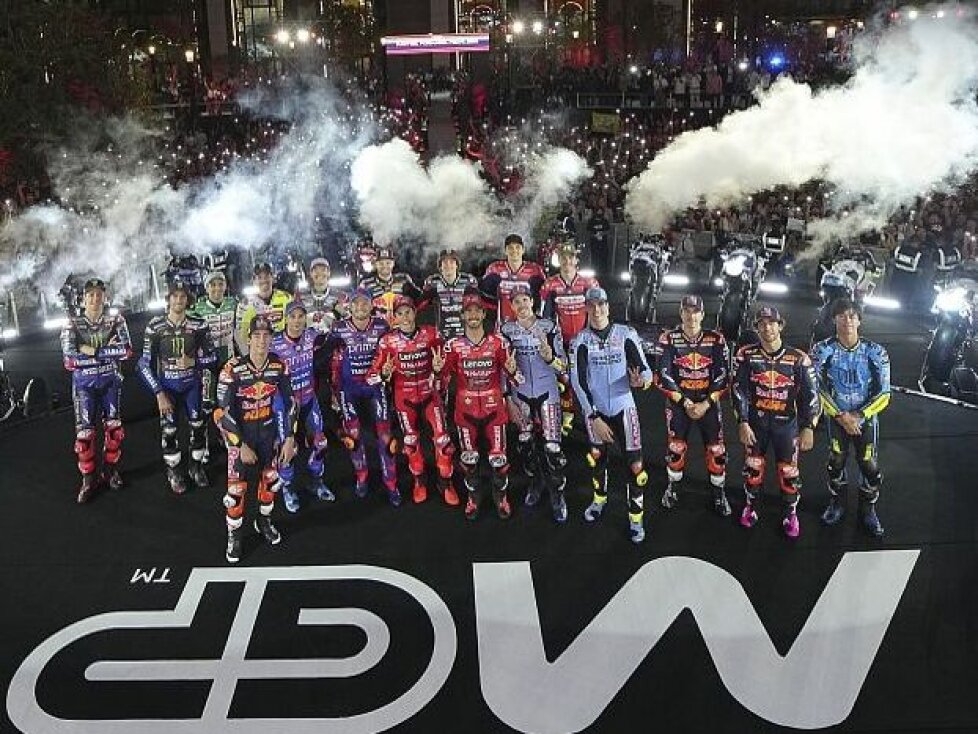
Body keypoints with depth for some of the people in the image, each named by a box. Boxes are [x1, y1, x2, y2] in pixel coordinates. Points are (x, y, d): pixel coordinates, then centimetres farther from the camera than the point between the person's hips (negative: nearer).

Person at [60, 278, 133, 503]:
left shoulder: (116, 321, -2)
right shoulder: (72, 325, -5)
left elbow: (126, 350, -15)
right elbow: (69, 361, -16)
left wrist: (93, 351, -19)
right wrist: (108, 353, -18)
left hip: (110, 380, 2)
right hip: (84, 383, -1)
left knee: (113, 427, 10)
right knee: (84, 432, -1)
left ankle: (111, 470, 28)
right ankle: (88, 480, 10)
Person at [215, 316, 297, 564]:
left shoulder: (279, 366, -10)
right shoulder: (233, 369, -21)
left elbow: (288, 402, 0)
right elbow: (224, 412, -17)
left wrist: (289, 439, -3)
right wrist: (241, 446, -16)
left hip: (268, 429, 4)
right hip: (240, 432, -4)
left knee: (271, 478, 14)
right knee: (237, 487, -4)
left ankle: (263, 522, 38)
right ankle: (234, 536, 16)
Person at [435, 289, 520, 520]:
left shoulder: (498, 343, -1)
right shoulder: (453, 345, -1)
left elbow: (509, 374, 5)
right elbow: (445, 380, 3)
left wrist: (511, 370, -18)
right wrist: (439, 370, -18)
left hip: (494, 406, 0)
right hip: (465, 408, 1)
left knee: (499, 457, 2)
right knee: (468, 457, 11)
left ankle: (501, 496, 23)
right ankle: (473, 497, 30)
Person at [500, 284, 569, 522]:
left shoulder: (549, 327, -5)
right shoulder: (507, 330, 1)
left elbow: (563, 367, -3)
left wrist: (550, 357, -24)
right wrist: (508, 399, 4)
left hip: (547, 393, -2)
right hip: (520, 394, 3)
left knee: (553, 447, -7)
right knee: (525, 443, 12)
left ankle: (557, 494, 8)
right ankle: (535, 482, 35)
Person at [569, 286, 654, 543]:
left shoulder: (626, 334, -4)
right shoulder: (581, 341, -5)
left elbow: (644, 368, -6)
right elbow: (578, 382, -7)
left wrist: (643, 379, -31)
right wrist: (594, 417, -12)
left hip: (623, 407, -1)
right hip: (595, 409, 1)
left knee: (635, 464, -4)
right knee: (597, 456, 17)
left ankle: (635, 518, 12)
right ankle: (599, 498, 44)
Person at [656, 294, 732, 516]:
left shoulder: (716, 340, -5)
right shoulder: (668, 339, -7)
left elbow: (723, 376, -5)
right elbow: (664, 376, -10)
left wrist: (706, 404, -13)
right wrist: (685, 403, -14)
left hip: (708, 401, 0)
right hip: (678, 401, 0)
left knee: (716, 450, 0)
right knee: (676, 448, 7)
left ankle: (719, 493, 17)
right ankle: (672, 487, 29)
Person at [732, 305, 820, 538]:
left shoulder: (798, 358, -4)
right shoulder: (746, 355, -3)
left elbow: (809, 394, -3)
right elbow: (740, 391, -4)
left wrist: (808, 427, -8)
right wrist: (742, 423, -10)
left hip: (786, 423, -1)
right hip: (756, 421, 1)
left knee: (789, 471, 1)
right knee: (753, 467, 9)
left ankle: (791, 514, 18)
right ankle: (750, 506, 29)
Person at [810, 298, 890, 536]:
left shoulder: (875, 352, -11)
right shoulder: (823, 350, -12)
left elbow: (883, 394, -9)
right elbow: (818, 389, -9)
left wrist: (859, 416, -17)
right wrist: (841, 416, -15)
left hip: (866, 417, 0)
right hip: (836, 416, 0)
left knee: (869, 465, 0)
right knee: (836, 462, 8)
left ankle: (868, 510, 20)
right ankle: (837, 503, 30)